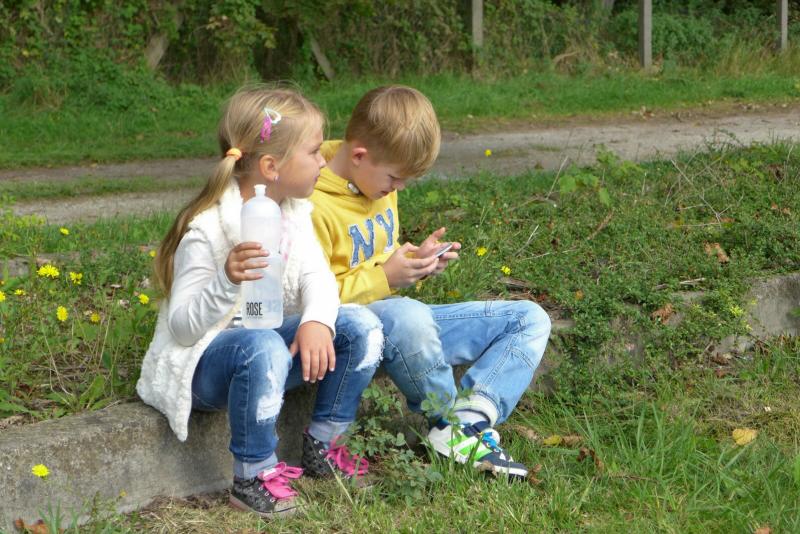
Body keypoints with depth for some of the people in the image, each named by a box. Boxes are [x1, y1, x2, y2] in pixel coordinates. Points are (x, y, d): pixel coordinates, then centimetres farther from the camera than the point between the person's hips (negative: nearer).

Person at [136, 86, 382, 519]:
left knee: (361, 326, -9)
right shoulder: (207, 230, -21)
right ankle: (253, 477, -21)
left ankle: (322, 445, 7)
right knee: (263, 348, -40)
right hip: (204, 361, -8)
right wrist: (227, 283, -40)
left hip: (269, 340, 8)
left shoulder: (294, 212, 3)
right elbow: (181, 328, -22)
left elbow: (318, 276, -8)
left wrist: (317, 321, -30)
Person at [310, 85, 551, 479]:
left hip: (407, 321, 9)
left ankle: (468, 420, -24)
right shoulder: (314, 207, -18)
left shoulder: (380, 184, 12)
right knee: (406, 317, -45)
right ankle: (450, 425, -20)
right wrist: (384, 278, -21)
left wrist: (415, 262, 4)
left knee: (530, 320, 2)